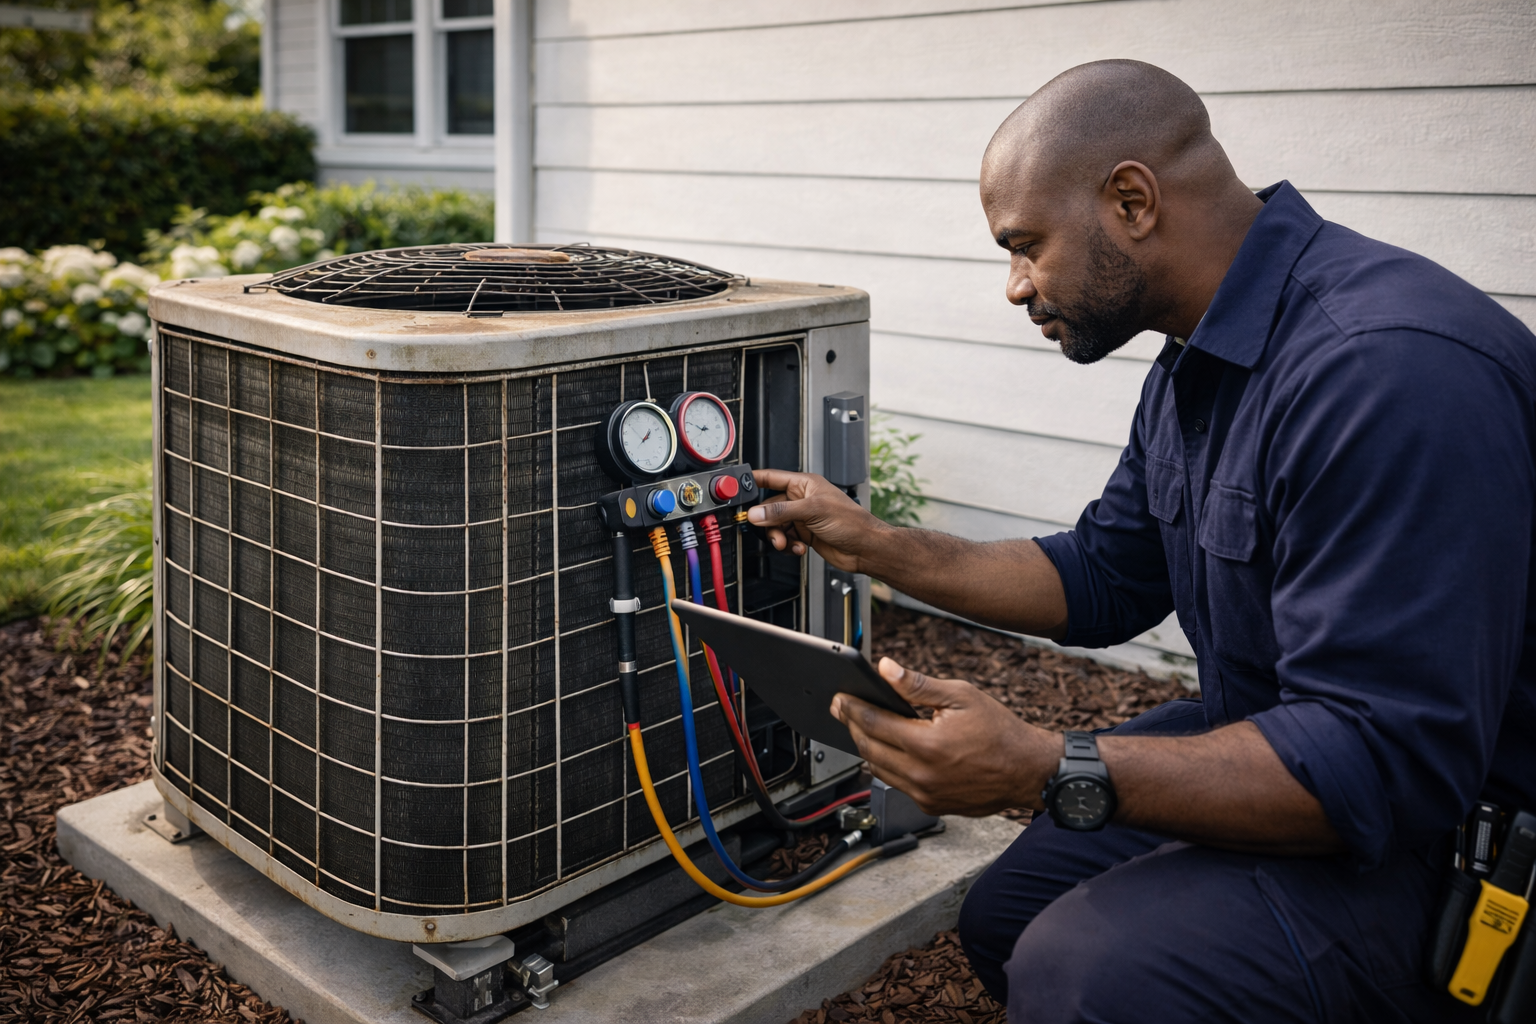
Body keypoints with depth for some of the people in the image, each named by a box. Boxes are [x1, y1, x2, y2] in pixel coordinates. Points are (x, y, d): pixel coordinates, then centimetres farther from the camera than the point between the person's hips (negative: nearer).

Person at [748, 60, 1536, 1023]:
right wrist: (872, 544, 7)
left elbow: (1385, 761, -32)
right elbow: (1100, 582, 14)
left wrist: (1047, 771, -36)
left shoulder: (1390, 366, -30)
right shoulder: (1200, 364, 5)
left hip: (1440, 820, -9)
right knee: (1003, 919, 13)